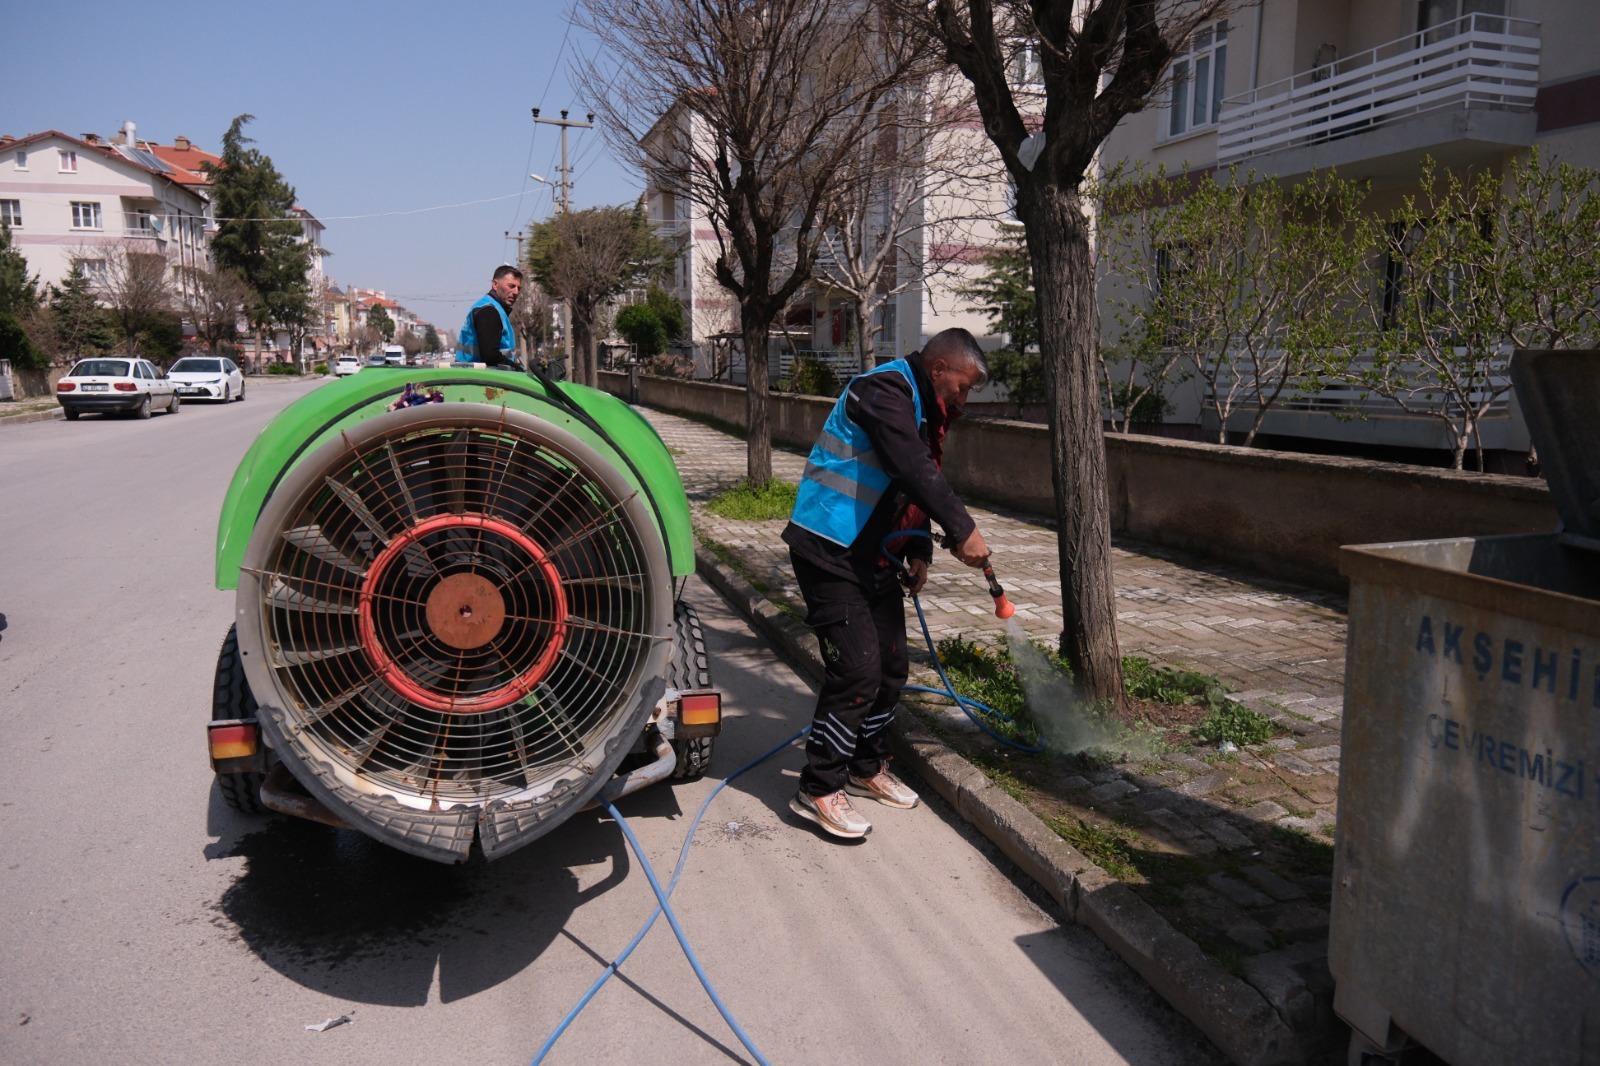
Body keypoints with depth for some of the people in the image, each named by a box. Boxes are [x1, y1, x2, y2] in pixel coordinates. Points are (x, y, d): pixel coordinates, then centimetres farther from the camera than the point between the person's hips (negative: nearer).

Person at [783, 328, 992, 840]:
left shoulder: (924, 409, 15)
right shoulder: (885, 390, -16)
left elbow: (914, 485, 18)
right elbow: (915, 470, -27)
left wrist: (919, 551, 7)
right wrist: (962, 531, -26)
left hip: (873, 556, 10)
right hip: (830, 551, -10)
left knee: (891, 665, 14)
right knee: (856, 670, -12)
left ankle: (867, 768, 32)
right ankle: (818, 789, 1)